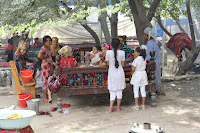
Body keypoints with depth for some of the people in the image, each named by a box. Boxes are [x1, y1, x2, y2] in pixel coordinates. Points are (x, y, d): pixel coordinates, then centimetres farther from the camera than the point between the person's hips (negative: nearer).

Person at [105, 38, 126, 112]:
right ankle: (118, 107, 20)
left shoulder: (108, 52, -8)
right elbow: (123, 65, -3)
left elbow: (108, 64, 1)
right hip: (120, 73, -1)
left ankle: (111, 108, 6)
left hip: (111, 73, 1)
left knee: (112, 91, 11)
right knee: (119, 90, 12)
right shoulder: (122, 52, -9)